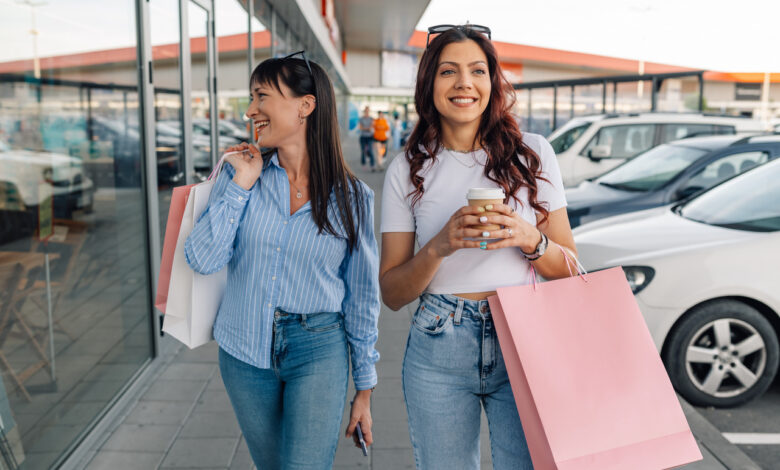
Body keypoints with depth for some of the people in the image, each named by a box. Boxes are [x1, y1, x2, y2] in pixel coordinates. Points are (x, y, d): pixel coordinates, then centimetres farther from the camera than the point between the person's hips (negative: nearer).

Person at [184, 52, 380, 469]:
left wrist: (365, 388, 2)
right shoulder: (240, 173, -2)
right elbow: (202, 260, -11)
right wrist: (241, 183, -15)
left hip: (318, 354, -2)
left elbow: (362, 297, -1)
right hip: (245, 351, 3)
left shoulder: (352, 196, -7)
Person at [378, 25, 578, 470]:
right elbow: (392, 293, 0)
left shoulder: (532, 152, 1)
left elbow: (568, 270, 5)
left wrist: (528, 239, -16)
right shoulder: (408, 170, 1)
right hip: (439, 353, 0)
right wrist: (439, 246, -18)